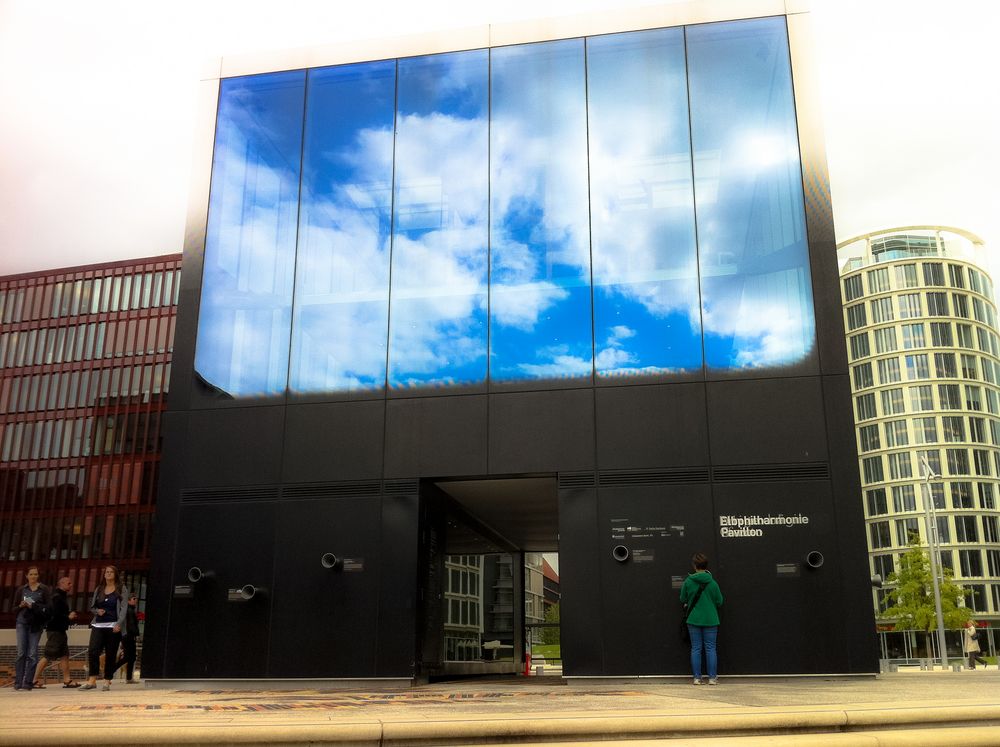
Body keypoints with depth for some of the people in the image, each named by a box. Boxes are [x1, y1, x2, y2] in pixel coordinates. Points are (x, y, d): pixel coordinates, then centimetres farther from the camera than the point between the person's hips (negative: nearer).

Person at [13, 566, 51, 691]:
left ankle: (28, 682, -1)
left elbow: (49, 607, -2)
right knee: (21, 653, -4)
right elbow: (14, 607, 15)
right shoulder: (21, 590, 11)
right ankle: (18, 682, 0)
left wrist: (34, 606, -14)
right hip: (22, 623, 2)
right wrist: (21, 606, -6)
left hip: (36, 624, -2)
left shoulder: (44, 589, 4)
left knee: (32, 654, -4)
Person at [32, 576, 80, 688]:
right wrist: (68, 617, -12)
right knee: (47, 656, -6)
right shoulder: (57, 597, -13)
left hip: (60, 630, 10)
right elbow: (55, 614, -22)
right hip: (55, 630, -10)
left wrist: (70, 615, 4)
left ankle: (67, 680, 10)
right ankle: (35, 680, 0)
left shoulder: (62, 596, 17)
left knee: (64, 655, 9)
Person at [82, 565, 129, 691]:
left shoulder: (122, 589, 4)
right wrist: (97, 611, -2)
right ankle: (92, 680, -10)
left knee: (110, 655, -1)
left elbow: (124, 608, -4)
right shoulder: (99, 589, 16)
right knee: (92, 651, -13)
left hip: (114, 626, -3)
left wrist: (119, 624, -16)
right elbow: (92, 607, 22)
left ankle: (107, 682, 5)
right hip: (98, 625, 3)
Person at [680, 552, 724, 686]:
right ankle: (712, 677, 6)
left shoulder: (688, 582, -7)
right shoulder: (712, 583, -8)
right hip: (710, 620, 0)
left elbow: (682, 599, 4)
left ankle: (697, 677, 7)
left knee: (696, 649, 7)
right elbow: (719, 602, 1)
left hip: (693, 620, 0)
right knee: (710, 649, 6)